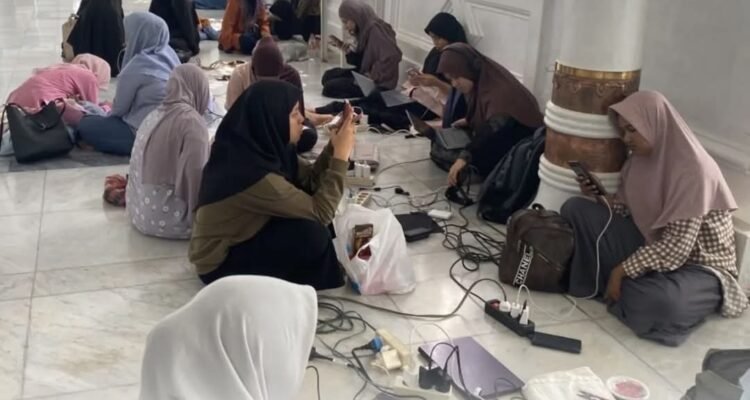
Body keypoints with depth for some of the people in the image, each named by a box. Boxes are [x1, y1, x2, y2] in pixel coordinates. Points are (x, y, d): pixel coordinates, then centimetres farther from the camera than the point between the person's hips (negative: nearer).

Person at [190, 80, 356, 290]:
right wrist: (341, 156, -20)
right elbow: (321, 212, -25)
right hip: (220, 263, -9)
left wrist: (333, 147, -10)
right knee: (312, 234, -23)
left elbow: (311, 180, 1)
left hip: (242, 238, 9)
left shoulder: (258, 146, -8)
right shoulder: (253, 173, -33)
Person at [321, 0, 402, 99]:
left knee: (330, 88, -12)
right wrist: (348, 50, -3)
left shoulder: (375, 29, -20)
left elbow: (393, 56, -31)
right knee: (328, 76, 14)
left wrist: (373, 76, -23)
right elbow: (362, 60, 13)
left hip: (380, 83, -10)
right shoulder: (364, 29, 8)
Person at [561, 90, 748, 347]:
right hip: (652, 246, 7)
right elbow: (630, 208, 7)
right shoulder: (642, 159, -2)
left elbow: (676, 248, -27)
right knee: (576, 208, -7)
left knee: (661, 301, -41)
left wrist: (622, 270, -23)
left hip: (698, 265, -6)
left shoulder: (693, 171, -25)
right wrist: (598, 194, -11)